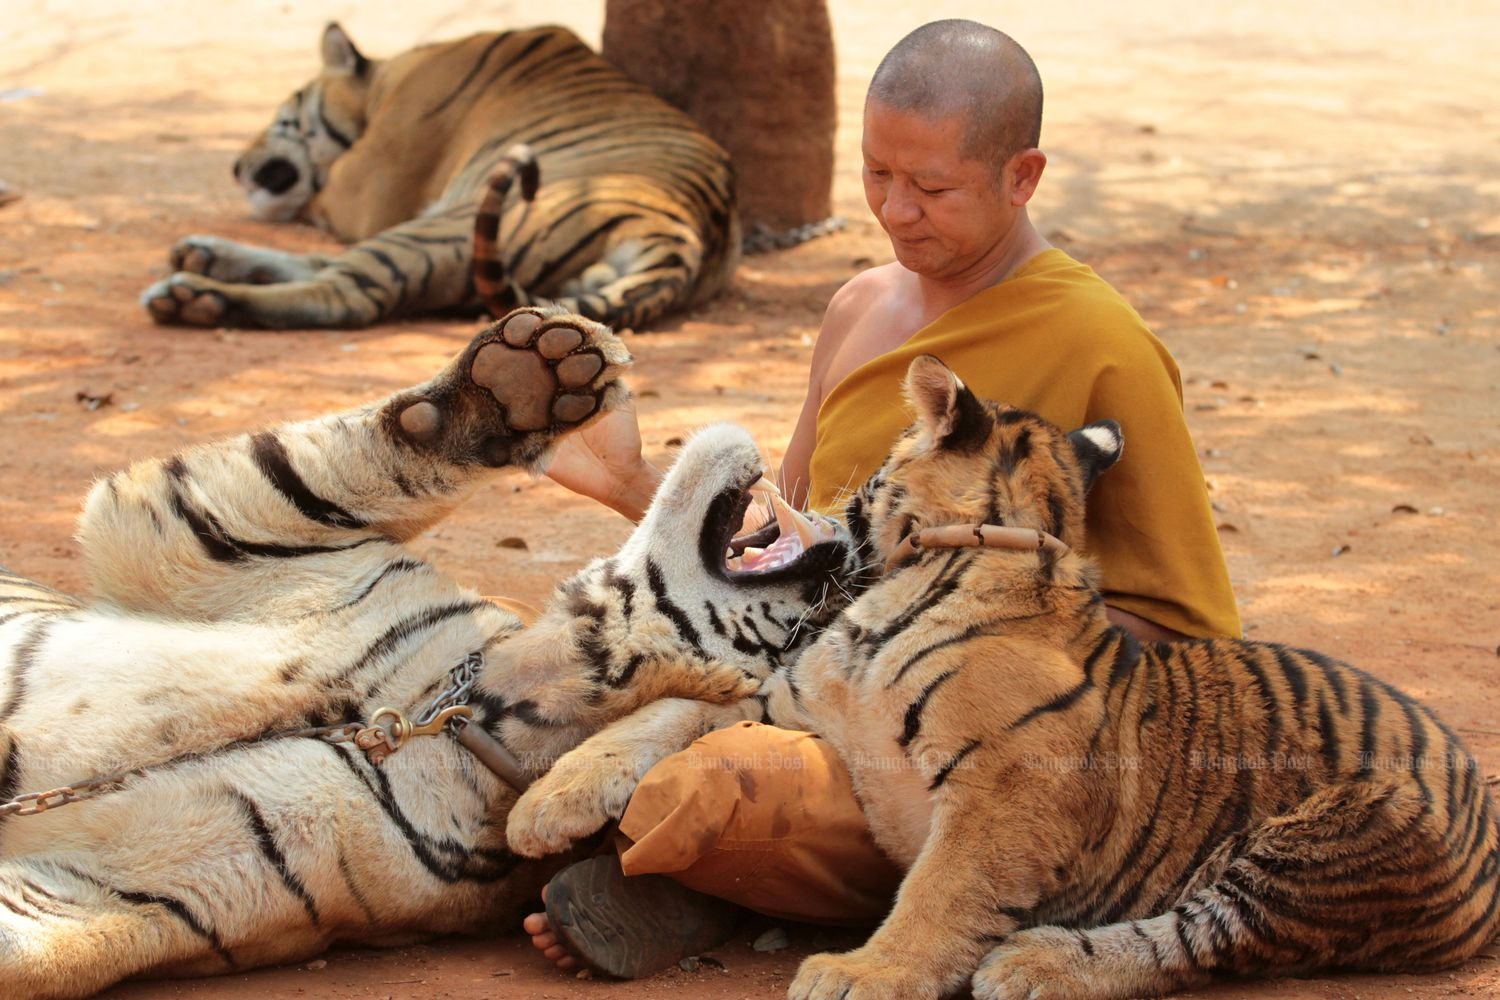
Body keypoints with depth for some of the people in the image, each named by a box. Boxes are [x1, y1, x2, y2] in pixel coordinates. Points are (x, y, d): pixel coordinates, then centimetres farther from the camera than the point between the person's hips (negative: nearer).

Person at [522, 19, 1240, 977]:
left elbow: (1189, 629, -5)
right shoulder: (862, 310, 14)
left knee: (695, 801, -34)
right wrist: (634, 484, 7)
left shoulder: (1101, 349, -9)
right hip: (808, 701, 7)